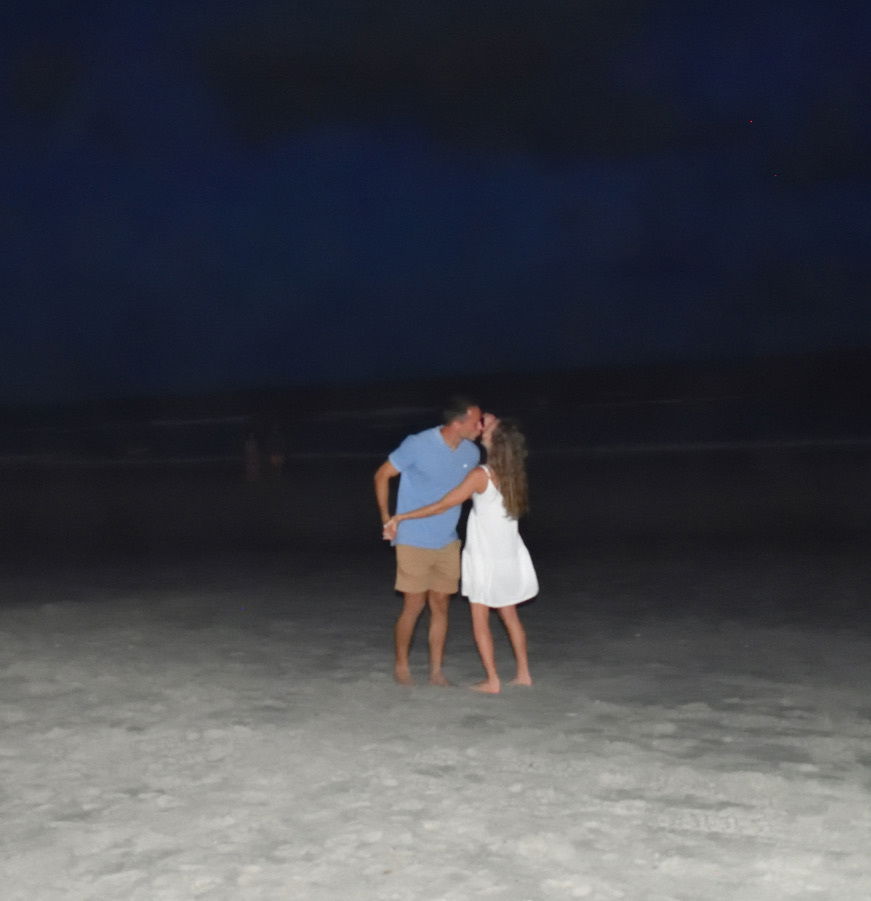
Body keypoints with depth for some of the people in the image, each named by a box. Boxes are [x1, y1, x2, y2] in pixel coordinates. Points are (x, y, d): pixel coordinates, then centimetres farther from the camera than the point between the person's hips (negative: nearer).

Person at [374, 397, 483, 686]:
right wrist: (386, 518, -8)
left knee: (440, 605, 9)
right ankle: (401, 665, 19)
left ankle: (436, 669, 19)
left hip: (447, 543, 5)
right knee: (414, 605, 0)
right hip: (414, 541, -5)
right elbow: (382, 475, -7)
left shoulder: (471, 453, -2)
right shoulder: (417, 445, -18)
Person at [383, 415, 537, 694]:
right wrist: (491, 426, 8)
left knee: (480, 620, 4)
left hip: (485, 560, -7)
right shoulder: (513, 473, 0)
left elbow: (442, 506, -20)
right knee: (510, 615, 19)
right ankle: (523, 673, 24)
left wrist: (401, 517, -15)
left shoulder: (481, 475, -20)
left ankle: (492, 681, 5)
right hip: (510, 557, 7)